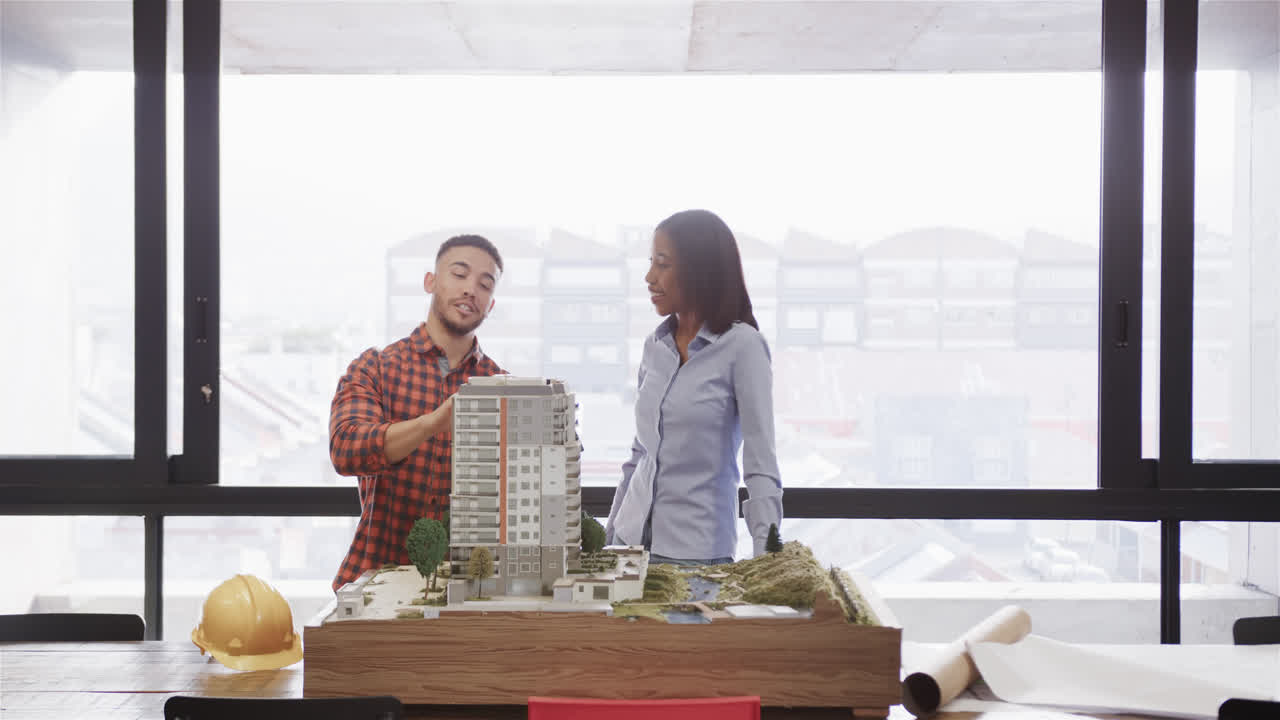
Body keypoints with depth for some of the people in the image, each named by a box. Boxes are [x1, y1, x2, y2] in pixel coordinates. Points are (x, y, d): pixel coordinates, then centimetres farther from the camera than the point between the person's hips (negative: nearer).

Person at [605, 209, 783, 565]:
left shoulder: (742, 346, -10)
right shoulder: (655, 346, 7)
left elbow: (761, 468, -13)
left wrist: (766, 560, -20)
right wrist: (608, 543, 15)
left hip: (695, 550, -5)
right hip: (631, 538, 5)